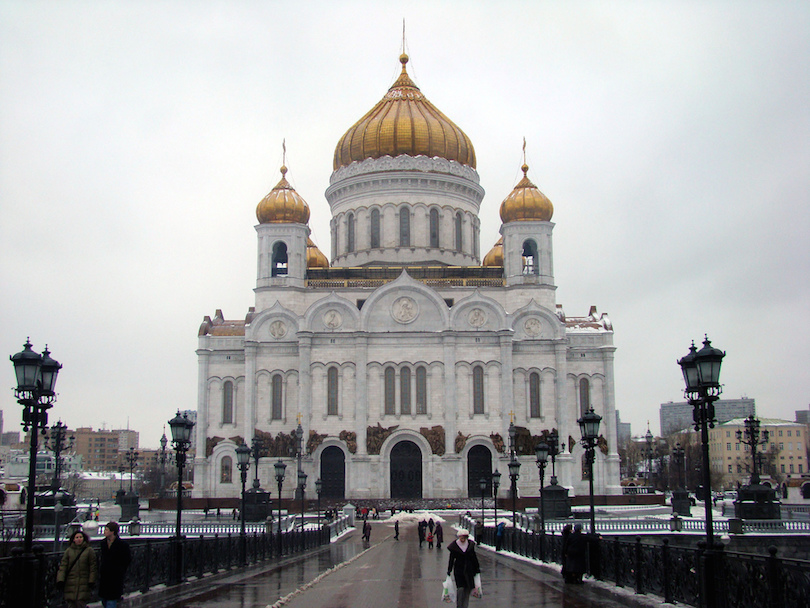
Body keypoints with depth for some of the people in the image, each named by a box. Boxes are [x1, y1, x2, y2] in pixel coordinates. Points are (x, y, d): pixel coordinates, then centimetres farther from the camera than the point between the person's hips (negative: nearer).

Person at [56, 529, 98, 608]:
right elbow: (63, 566, 4)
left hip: (84, 584, -3)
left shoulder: (89, 551, 2)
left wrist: (91, 582, -5)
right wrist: (60, 580, -7)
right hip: (70, 584, 3)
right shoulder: (68, 551, 9)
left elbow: (93, 568, 1)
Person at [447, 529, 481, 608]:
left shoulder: (470, 545, 1)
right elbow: (451, 559, 0)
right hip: (458, 571, -3)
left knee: (468, 589, 3)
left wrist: (477, 570, 10)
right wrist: (449, 571, -2)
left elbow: (474, 558, 9)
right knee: (460, 588, -11)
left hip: (469, 571, 3)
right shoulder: (454, 546, -5)